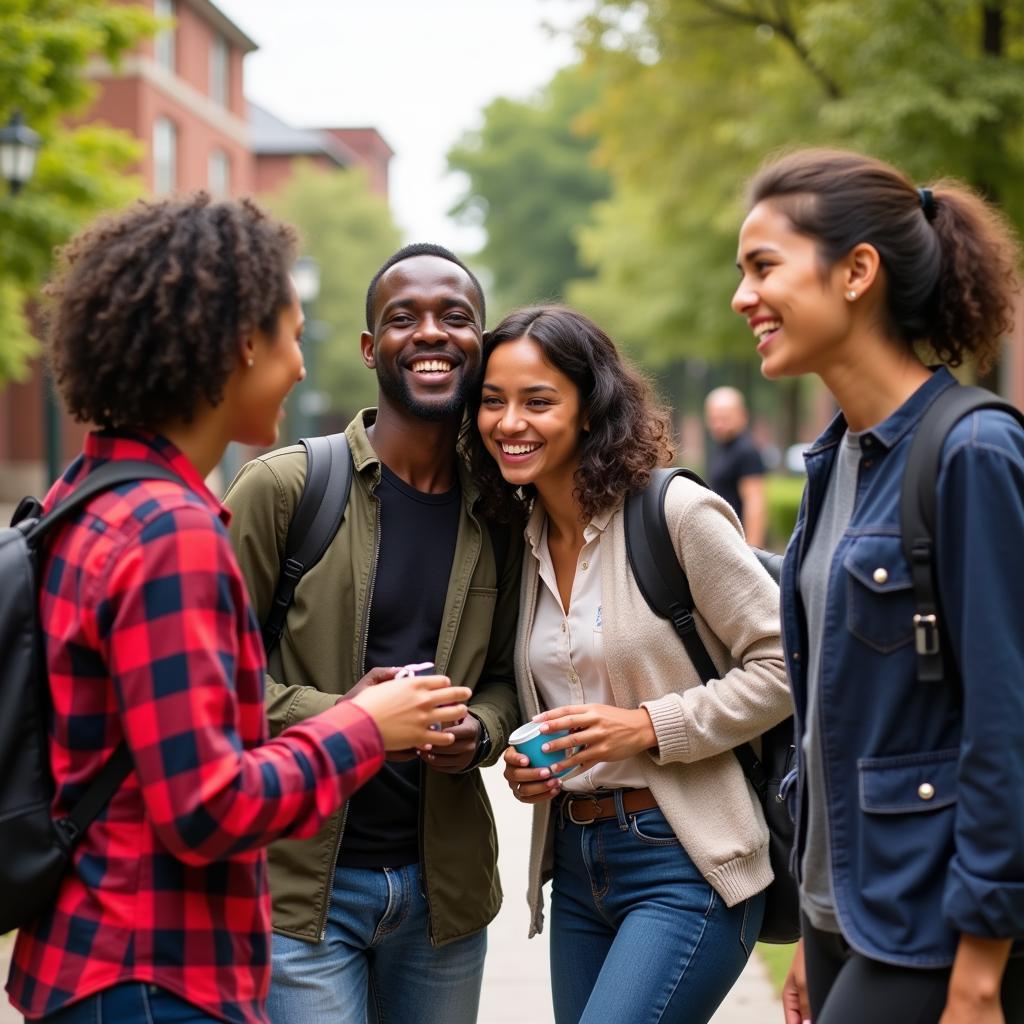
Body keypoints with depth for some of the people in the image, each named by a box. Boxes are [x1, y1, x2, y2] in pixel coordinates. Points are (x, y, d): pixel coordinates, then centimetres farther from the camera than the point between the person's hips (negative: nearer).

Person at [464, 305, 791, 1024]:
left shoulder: (678, 512, -12)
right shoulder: (527, 539, 10)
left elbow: (781, 666, -12)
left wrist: (651, 725, -19)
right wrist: (527, 765, 2)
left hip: (685, 863, -7)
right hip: (576, 863, 7)